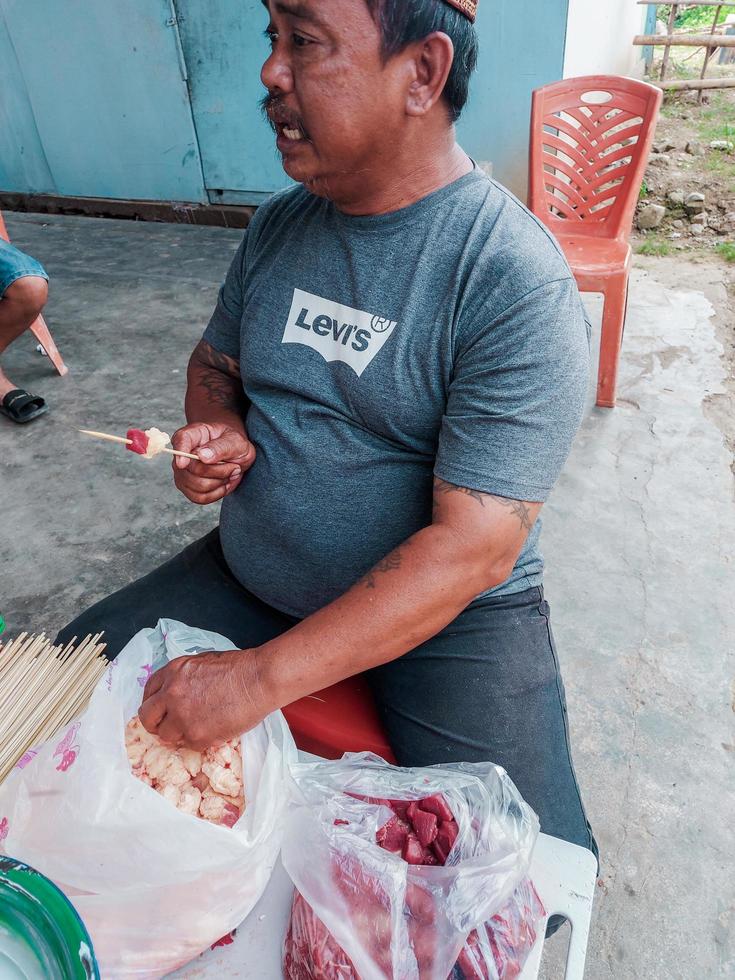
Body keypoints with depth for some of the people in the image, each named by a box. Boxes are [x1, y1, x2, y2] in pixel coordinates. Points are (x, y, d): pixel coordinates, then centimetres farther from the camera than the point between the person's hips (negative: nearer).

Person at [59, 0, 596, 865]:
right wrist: (217, 431, -8)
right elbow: (216, 358, 17)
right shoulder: (281, 224, 3)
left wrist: (263, 677, -26)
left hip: (453, 614, -4)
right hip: (249, 577, 6)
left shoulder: (517, 282, -19)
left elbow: (474, 546, -24)